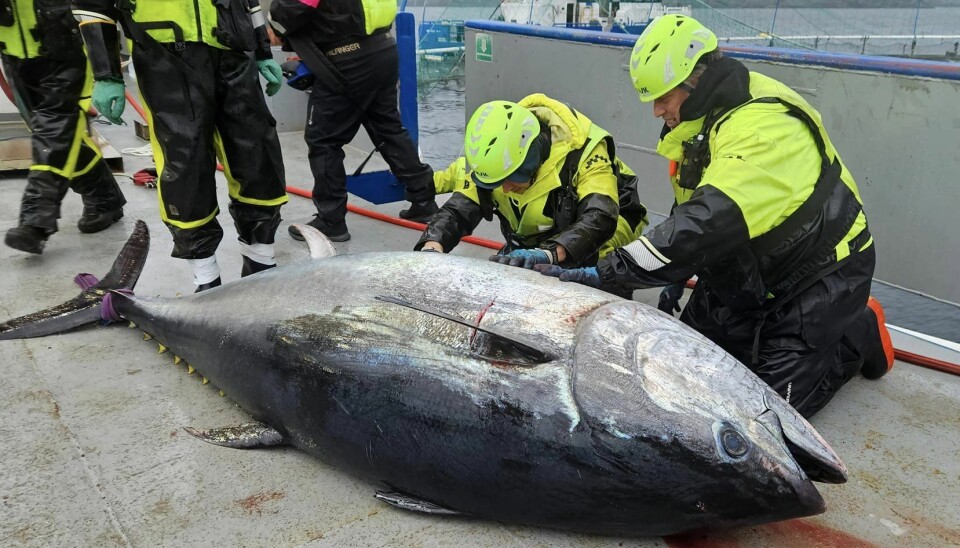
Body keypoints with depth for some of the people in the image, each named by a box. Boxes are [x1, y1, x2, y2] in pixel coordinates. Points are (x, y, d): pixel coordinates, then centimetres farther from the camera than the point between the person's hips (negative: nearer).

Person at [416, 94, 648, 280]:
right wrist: (432, 247, -42)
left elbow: (599, 219, -42)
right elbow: (457, 210, -21)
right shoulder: (493, 156, -17)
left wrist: (548, 254, -58)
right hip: (529, 247, 5)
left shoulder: (583, 151, -31)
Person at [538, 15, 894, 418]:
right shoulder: (704, 117, -1)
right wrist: (676, 279, 11)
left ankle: (859, 332, 15)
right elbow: (692, 211, 12)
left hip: (816, 276, -8)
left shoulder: (763, 128, -32)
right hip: (747, 274, 9)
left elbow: (707, 224, -43)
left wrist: (604, 272, -43)